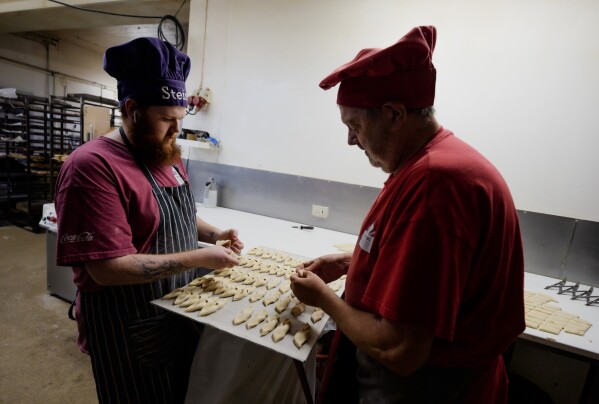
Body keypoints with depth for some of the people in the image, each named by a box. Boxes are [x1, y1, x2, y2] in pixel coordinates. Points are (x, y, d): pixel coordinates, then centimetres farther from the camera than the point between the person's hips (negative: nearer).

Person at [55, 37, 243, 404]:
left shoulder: (167, 155, 3)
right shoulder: (93, 166, -24)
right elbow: (108, 268, -29)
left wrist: (214, 234, -3)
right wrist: (198, 258, -26)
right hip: (128, 333, -8)